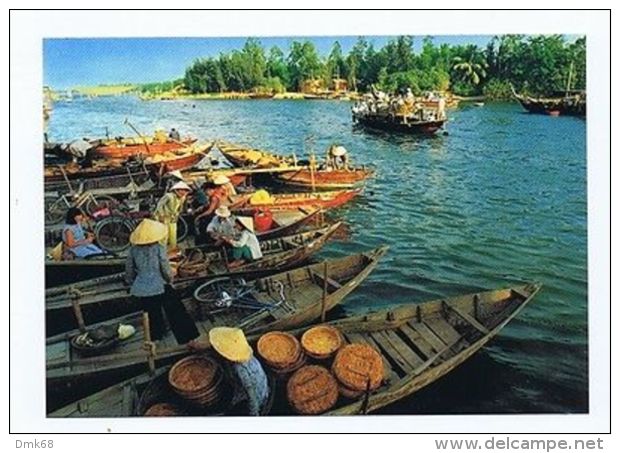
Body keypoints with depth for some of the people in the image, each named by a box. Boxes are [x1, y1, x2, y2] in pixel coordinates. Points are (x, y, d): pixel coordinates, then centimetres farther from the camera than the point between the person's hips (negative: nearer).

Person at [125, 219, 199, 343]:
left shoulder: (133, 249, -1)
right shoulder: (159, 249, -12)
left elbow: (129, 271, 6)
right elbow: (166, 270, -8)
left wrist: (132, 283, 23)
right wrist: (170, 279, 11)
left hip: (139, 290, 4)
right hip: (158, 287, -4)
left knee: (153, 316, 19)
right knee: (176, 313, 8)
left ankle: (155, 340, 27)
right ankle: (186, 338, 13)